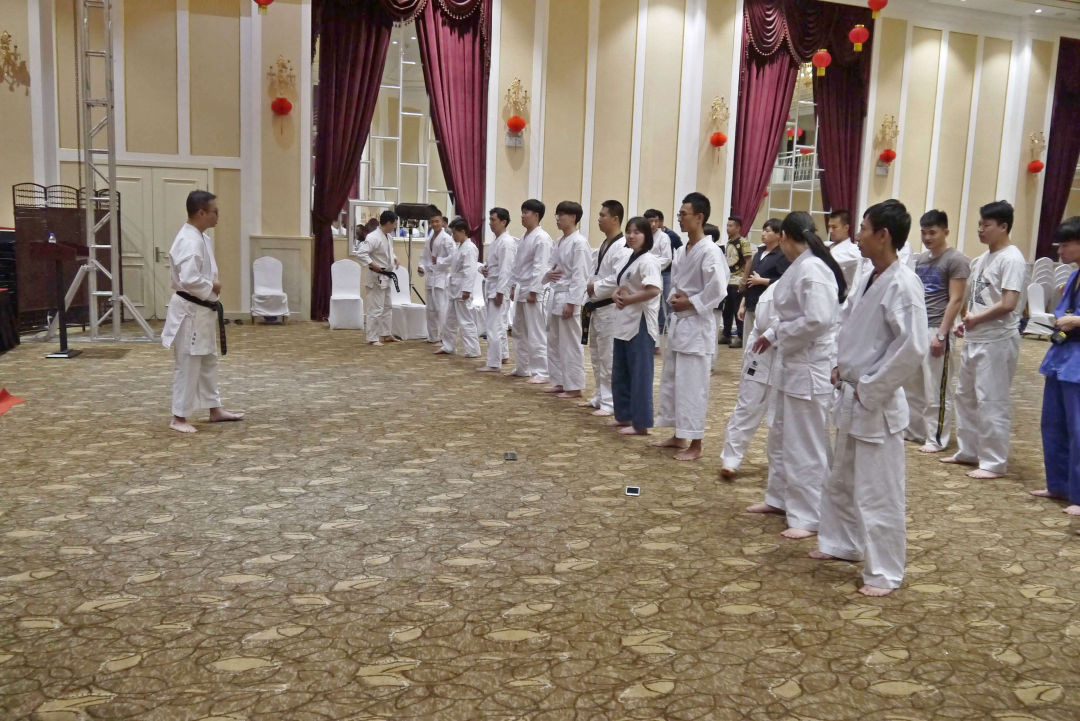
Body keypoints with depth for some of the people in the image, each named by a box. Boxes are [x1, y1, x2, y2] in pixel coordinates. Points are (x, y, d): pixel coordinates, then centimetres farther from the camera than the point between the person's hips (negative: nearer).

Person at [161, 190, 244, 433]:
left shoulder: (202, 238, 10)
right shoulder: (189, 241, -23)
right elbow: (189, 280, -32)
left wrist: (213, 284, 4)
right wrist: (212, 288, -17)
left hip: (202, 309, 11)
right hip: (190, 311, -11)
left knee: (208, 361, 18)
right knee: (187, 365, -2)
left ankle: (215, 409, 30)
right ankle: (179, 417, 8)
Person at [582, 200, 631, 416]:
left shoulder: (622, 247, -16)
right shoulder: (603, 246, 15)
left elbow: (619, 280, -25)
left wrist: (594, 288, -15)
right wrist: (589, 286, 3)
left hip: (610, 308, -10)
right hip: (597, 307, 10)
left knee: (609, 358, -6)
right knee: (596, 356, 16)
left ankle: (610, 403, 0)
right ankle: (599, 397, 27)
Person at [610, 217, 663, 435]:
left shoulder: (648, 260, -15)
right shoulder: (629, 258, 14)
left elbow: (653, 290, -27)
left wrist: (628, 299, -17)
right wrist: (617, 295, -1)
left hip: (641, 322, -10)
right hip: (624, 322, 10)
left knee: (640, 373, -2)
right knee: (620, 372, 16)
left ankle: (640, 423, 6)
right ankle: (624, 416, 27)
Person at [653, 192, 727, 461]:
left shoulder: (710, 252, -16)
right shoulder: (681, 251, 11)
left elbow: (718, 289, -24)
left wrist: (691, 303, -16)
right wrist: (674, 299, -1)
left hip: (696, 325, -9)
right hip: (677, 322, 9)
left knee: (692, 386, -4)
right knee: (671, 381, 15)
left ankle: (694, 444, 6)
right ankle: (678, 435, 27)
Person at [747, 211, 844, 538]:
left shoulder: (811, 269, -22)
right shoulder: (802, 266, 10)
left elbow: (818, 320, -29)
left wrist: (780, 333, -15)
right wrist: (772, 333, 11)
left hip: (811, 367, -11)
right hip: (794, 364, 11)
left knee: (806, 445, -1)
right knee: (781, 436, 21)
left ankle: (809, 517, 11)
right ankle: (780, 498, 37)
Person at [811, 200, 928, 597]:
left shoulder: (903, 284, -19)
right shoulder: (868, 281, 8)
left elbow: (913, 347, -25)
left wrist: (870, 388, -19)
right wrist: (840, 367, 7)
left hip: (876, 404, -9)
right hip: (850, 398, 9)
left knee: (878, 492, 0)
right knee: (841, 481, 22)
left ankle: (884, 572, 13)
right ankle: (842, 543, 40)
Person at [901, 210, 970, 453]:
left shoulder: (956, 260, -7)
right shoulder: (920, 259, 14)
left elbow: (955, 300, -12)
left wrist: (941, 335, -15)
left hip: (936, 330, -7)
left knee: (937, 390, -1)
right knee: (910, 385, 14)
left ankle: (936, 439, 8)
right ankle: (913, 430, 26)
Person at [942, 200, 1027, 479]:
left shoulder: (1011, 259, -14)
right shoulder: (983, 259, 13)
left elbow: (1009, 303, -21)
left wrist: (977, 318, -13)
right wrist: (967, 323, 7)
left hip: (997, 341, -9)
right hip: (974, 339, 10)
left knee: (992, 402, -4)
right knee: (965, 396, 17)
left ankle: (994, 463, 6)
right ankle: (968, 451, 30)